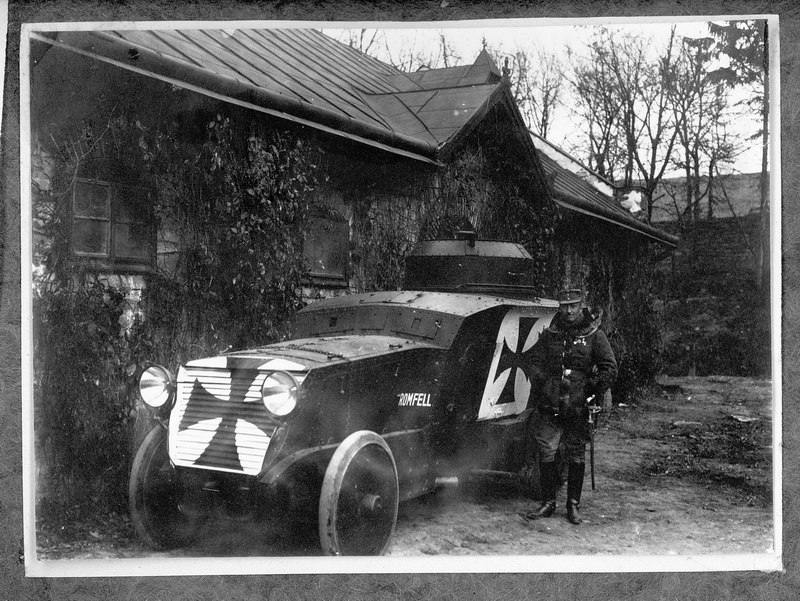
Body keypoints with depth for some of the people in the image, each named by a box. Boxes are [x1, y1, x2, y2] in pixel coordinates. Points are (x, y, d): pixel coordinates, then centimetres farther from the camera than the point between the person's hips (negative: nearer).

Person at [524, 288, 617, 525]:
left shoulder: (593, 335, 0)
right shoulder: (549, 334, 8)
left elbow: (610, 369, 0)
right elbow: (535, 362, 13)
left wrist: (594, 394, -5)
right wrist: (544, 386, 0)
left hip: (578, 407, -2)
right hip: (550, 405, 2)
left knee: (576, 456, 6)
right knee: (546, 453, 0)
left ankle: (573, 505, 17)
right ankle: (548, 503, 12)